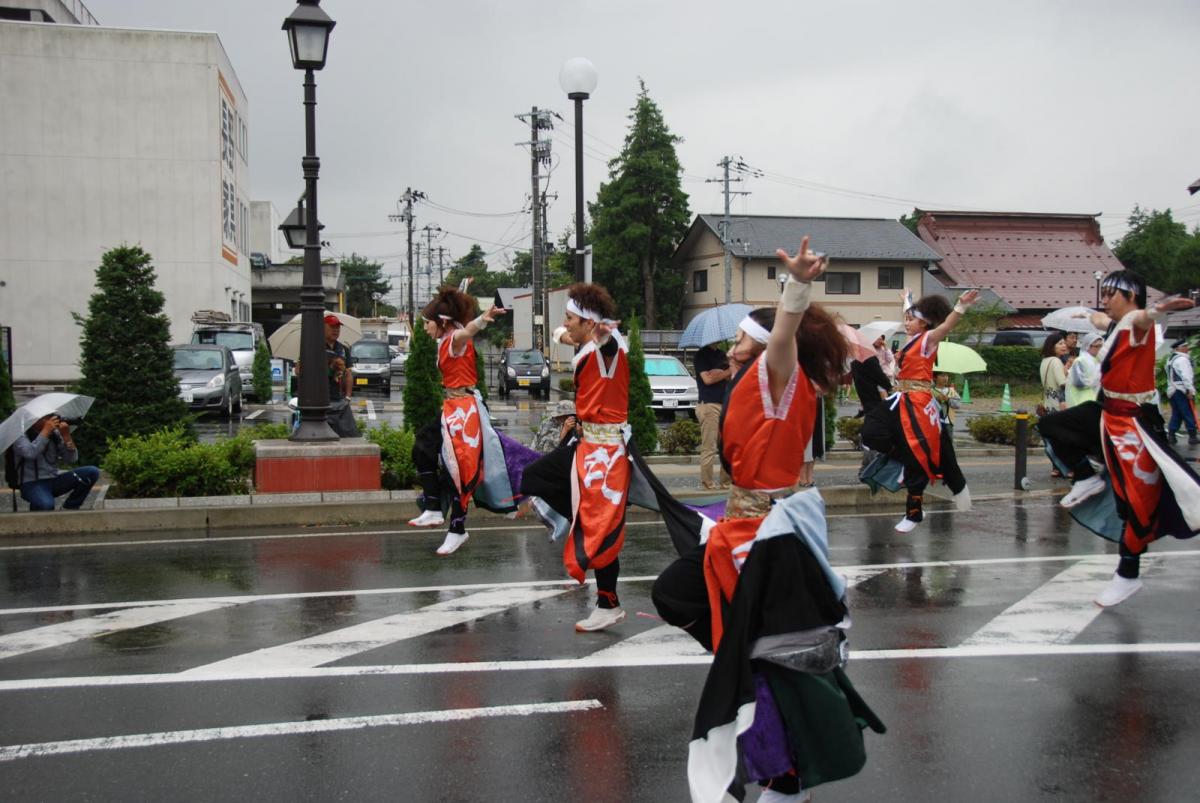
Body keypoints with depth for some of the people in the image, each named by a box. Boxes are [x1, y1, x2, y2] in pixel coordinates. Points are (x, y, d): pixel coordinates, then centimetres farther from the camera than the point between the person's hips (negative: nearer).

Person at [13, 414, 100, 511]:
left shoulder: (55, 433, 8)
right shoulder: (22, 435, -5)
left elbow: (72, 458, 4)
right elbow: (29, 454, -27)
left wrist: (66, 436, -9)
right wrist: (45, 431, -23)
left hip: (54, 480, 6)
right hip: (32, 484, -6)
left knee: (92, 472, -14)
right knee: (46, 505, -39)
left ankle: (69, 509, -5)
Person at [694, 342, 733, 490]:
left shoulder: (721, 354, 19)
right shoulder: (701, 355, -2)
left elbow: (731, 376, 16)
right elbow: (707, 378, -12)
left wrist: (718, 373, -5)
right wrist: (728, 372, -2)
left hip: (725, 404, 7)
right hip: (709, 405, -7)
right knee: (709, 447, -7)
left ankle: (726, 480, 12)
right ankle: (708, 482, -1)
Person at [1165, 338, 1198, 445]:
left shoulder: (1170, 359, 18)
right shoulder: (1182, 359, -12)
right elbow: (1186, 376, -19)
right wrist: (1190, 390, -21)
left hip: (1172, 390, 9)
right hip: (1182, 391, -9)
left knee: (1176, 414, 11)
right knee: (1189, 415, -4)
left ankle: (1171, 435, 6)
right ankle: (1192, 436, -3)